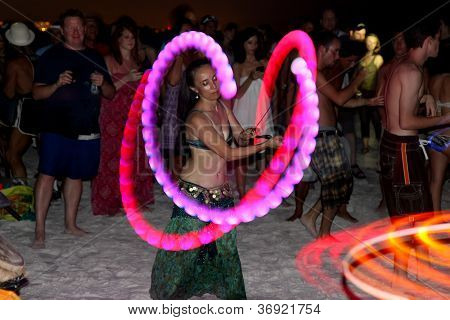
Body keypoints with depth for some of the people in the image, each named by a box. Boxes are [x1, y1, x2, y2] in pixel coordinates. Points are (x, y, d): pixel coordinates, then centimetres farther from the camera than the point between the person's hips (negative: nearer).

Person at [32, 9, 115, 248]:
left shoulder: (95, 58, 14)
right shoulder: (51, 56, 3)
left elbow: (110, 94, 16)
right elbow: (36, 93, -1)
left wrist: (103, 83, -6)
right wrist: (57, 84, -19)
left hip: (87, 130, 4)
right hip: (56, 128, -4)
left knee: (75, 175, 10)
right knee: (47, 174, -9)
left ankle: (70, 223, 23)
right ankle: (39, 229, -4)